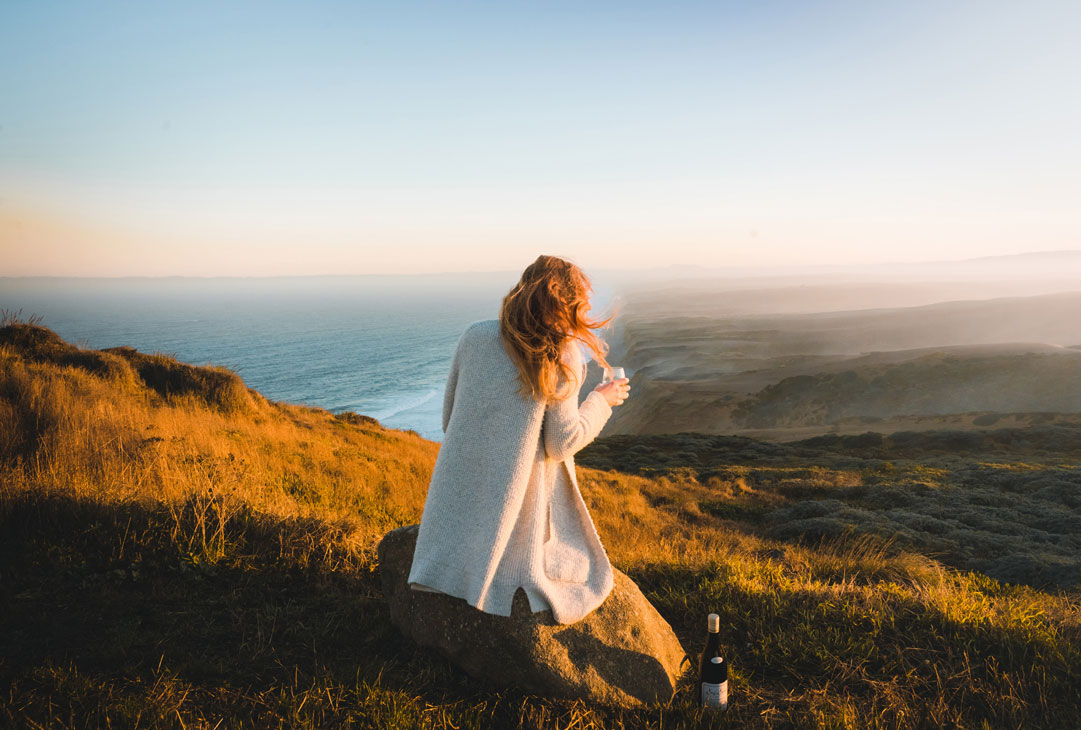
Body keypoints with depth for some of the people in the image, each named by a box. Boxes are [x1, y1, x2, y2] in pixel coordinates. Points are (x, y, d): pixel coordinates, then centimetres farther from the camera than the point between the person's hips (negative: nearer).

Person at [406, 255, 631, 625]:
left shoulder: (475, 335, -3)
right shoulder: (563, 358, -14)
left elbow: (449, 415, 5)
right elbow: (562, 443, -10)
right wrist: (601, 400, 5)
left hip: (461, 493, 4)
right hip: (520, 500, -4)